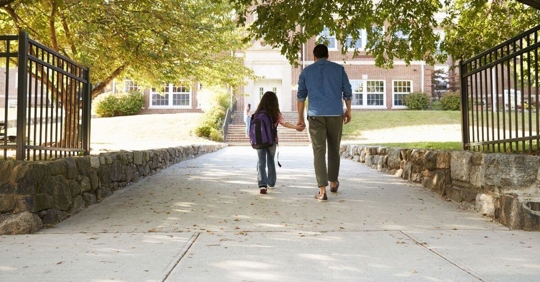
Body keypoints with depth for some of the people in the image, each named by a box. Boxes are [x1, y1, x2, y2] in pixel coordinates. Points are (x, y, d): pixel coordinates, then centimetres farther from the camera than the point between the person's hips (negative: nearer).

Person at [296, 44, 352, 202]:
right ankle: (333, 183, 31)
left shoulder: (306, 71, 9)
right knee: (334, 149, 17)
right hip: (335, 114, 1)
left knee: (319, 151, -2)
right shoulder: (339, 69, 8)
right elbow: (347, 92, 6)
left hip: (316, 115, -1)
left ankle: (322, 190, -9)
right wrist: (348, 111, 19)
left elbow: (300, 96, 7)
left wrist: (300, 118, 12)